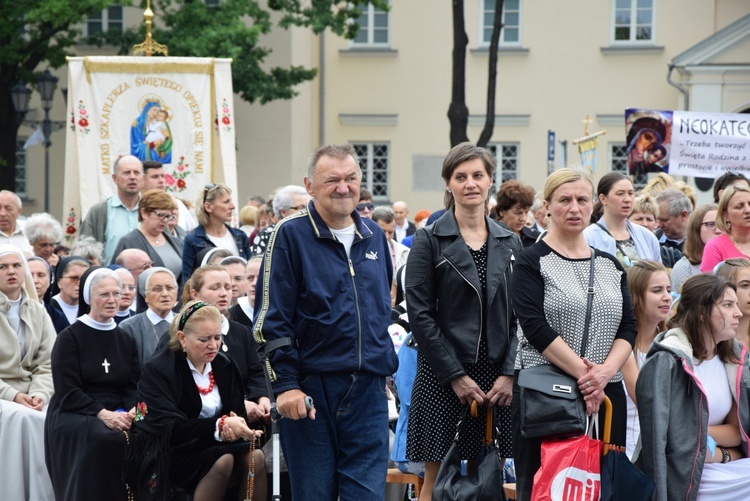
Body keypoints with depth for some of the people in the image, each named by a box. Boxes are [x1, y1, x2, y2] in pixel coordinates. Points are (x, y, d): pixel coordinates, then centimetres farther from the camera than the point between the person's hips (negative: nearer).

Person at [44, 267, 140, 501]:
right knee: (104, 438, -37)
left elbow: (133, 387, 11)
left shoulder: (125, 340, 16)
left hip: (118, 415, 4)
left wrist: (132, 411, -12)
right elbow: (67, 393, -7)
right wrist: (102, 413, -21)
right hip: (74, 417, -4)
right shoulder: (69, 338, 1)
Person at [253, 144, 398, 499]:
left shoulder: (375, 236, 12)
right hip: (311, 390, -4)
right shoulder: (291, 235, -5)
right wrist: (284, 384, -14)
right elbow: (270, 320, -9)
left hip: (368, 390, 4)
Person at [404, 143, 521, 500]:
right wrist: (455, 375, -12)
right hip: (442, 376, -4)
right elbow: (419, 314, -7)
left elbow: (519, 315, 8)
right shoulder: (430, 240, -1)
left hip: (497, 379, 4)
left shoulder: (509, 243, 11)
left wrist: (508, 373, -5)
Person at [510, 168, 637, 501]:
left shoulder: (610, 266, 14)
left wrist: (605, 371, -12)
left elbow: (628, 329, 7)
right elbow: (536, 328, -12)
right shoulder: (532, 262, 0)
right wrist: (583, 373, -19)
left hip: (605, 393, 4)